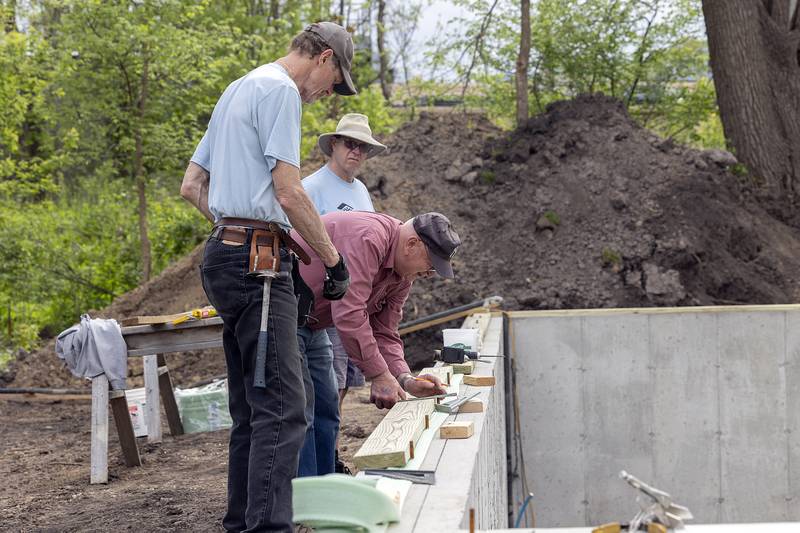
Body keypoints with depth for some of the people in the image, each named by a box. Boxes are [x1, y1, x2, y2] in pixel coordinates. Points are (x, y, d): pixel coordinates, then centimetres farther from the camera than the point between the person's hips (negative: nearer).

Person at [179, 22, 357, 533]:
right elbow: (289, 193, -14)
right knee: (282, 408, -15)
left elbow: (192, 187, 25)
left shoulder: (237, 90, 24)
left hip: (227, 253, 10)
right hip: (257, 260, -10)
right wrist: (333, 259, -6)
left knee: (251, 408, 13)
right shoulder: (280, 90, -7)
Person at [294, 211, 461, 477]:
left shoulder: (402, 276, 4)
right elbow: (349, 315, -34)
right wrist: (378, 375, -29)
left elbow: (384, 334, 6)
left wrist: (405, 379, -10)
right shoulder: (366, 237, -28)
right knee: (299, 414, -15)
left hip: (312, 326, 10)